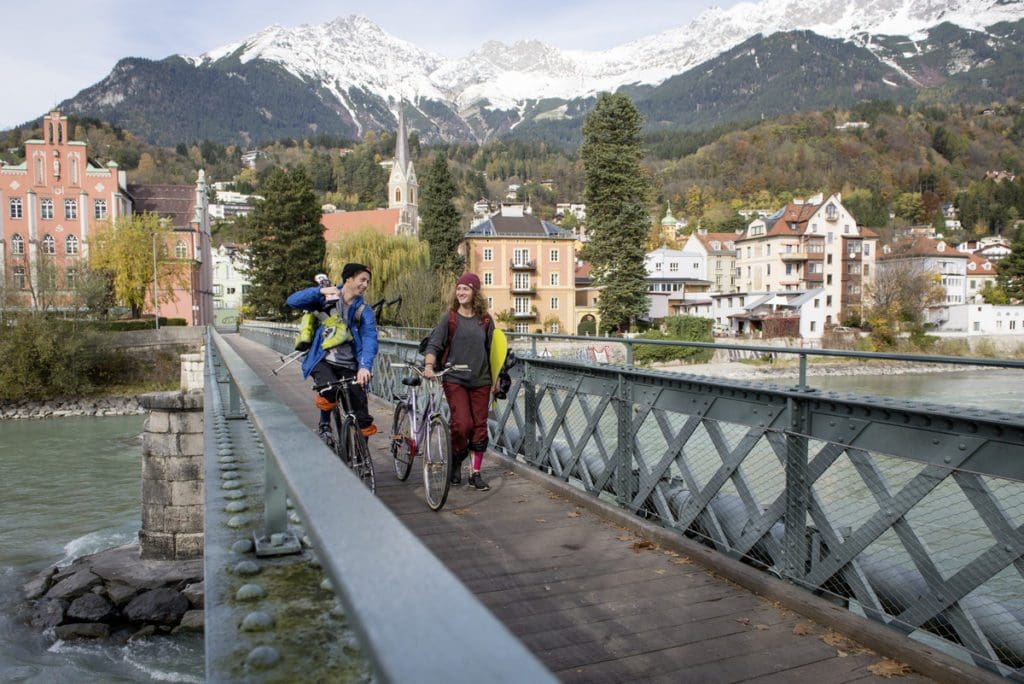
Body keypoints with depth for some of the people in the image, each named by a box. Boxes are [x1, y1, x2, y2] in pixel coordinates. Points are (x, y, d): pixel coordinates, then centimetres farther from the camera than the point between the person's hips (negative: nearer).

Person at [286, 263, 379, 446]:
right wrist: (320, 290, -25)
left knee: (362, 418, -7)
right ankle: (324, 425, 0)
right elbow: (293, 301, -10)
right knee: (330, 391, -32)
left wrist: (365, 367, -32)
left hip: (349, 366, 2)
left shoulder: (364, 311, 2)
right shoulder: (326, 299, 1)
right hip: (322, 361, -2)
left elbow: (369, 340, -14)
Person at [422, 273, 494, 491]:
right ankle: (456, 461, 16)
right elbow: (434, 344, -4)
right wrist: (429, 365, -22)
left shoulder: (485, 320, 7)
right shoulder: (449, 318, 0)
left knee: (480, 427, 4)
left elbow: (491, 350, 12)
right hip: (455, 379, -3)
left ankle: (476, 474, 16)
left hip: (480, 381, 3)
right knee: (462, 424, -14)